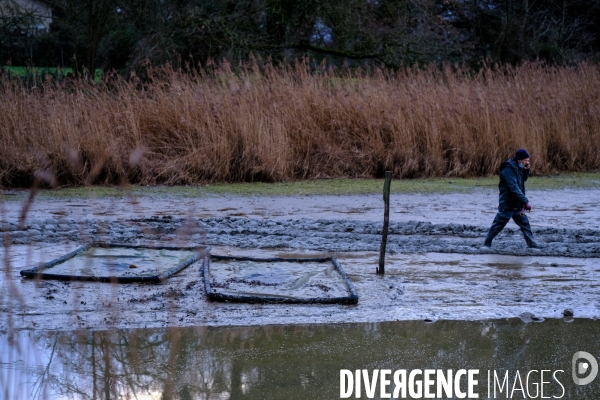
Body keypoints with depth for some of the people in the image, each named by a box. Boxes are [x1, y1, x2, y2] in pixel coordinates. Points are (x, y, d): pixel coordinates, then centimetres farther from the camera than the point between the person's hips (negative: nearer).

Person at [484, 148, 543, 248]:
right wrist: (526, 201, -28)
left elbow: (523, 179, 23)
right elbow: (514, 188, -26)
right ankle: (487, 243, 9)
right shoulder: (508, 169, -20)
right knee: (498, 224, -1)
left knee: (524, 222, 7)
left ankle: (531, 243, 10)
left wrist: (526, 170, 2)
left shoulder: (517, 167, 8)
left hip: (517, 205, 9)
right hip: (507, 204, -9)